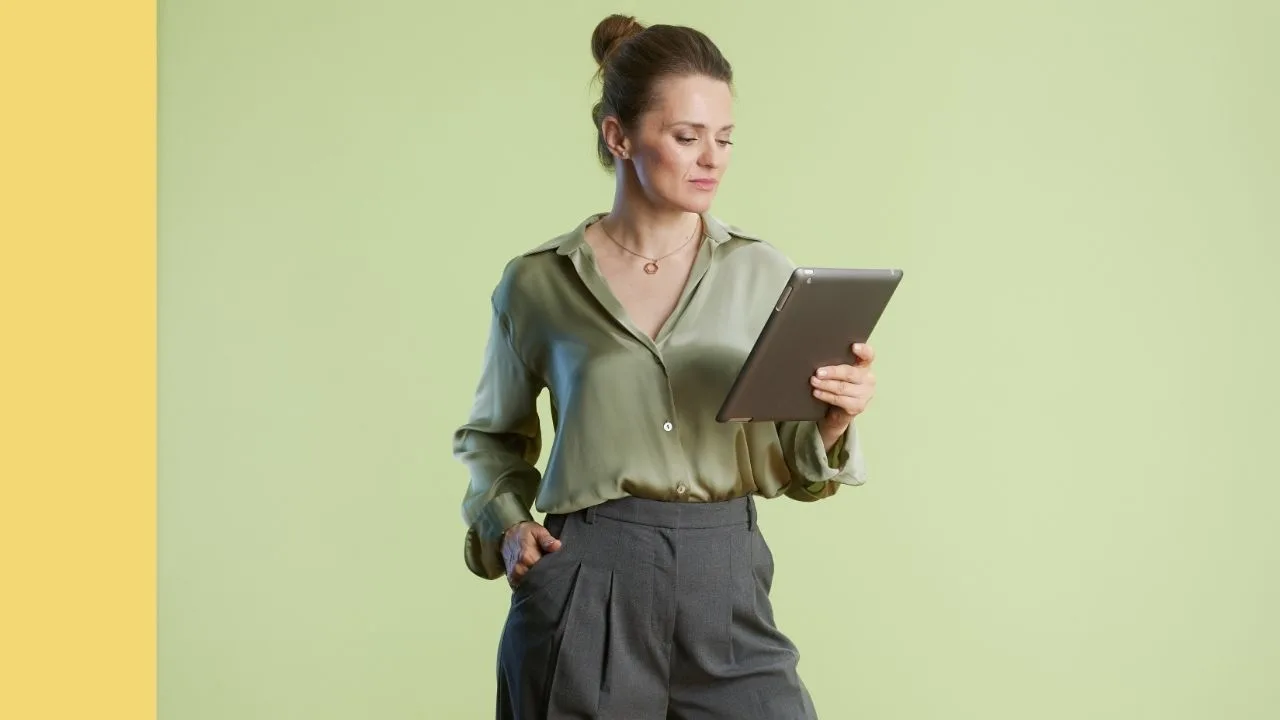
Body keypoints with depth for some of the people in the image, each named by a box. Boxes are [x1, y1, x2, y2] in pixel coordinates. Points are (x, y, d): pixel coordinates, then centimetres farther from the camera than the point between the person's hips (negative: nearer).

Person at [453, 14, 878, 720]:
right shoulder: (537, 282, 1)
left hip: (727, 588, 1)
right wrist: (506, 525, 0)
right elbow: (491, 438, 16)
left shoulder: (762, 273, 3)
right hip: (585, 589, -1)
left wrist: (831, 423, -12)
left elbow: (789, 468, 8)